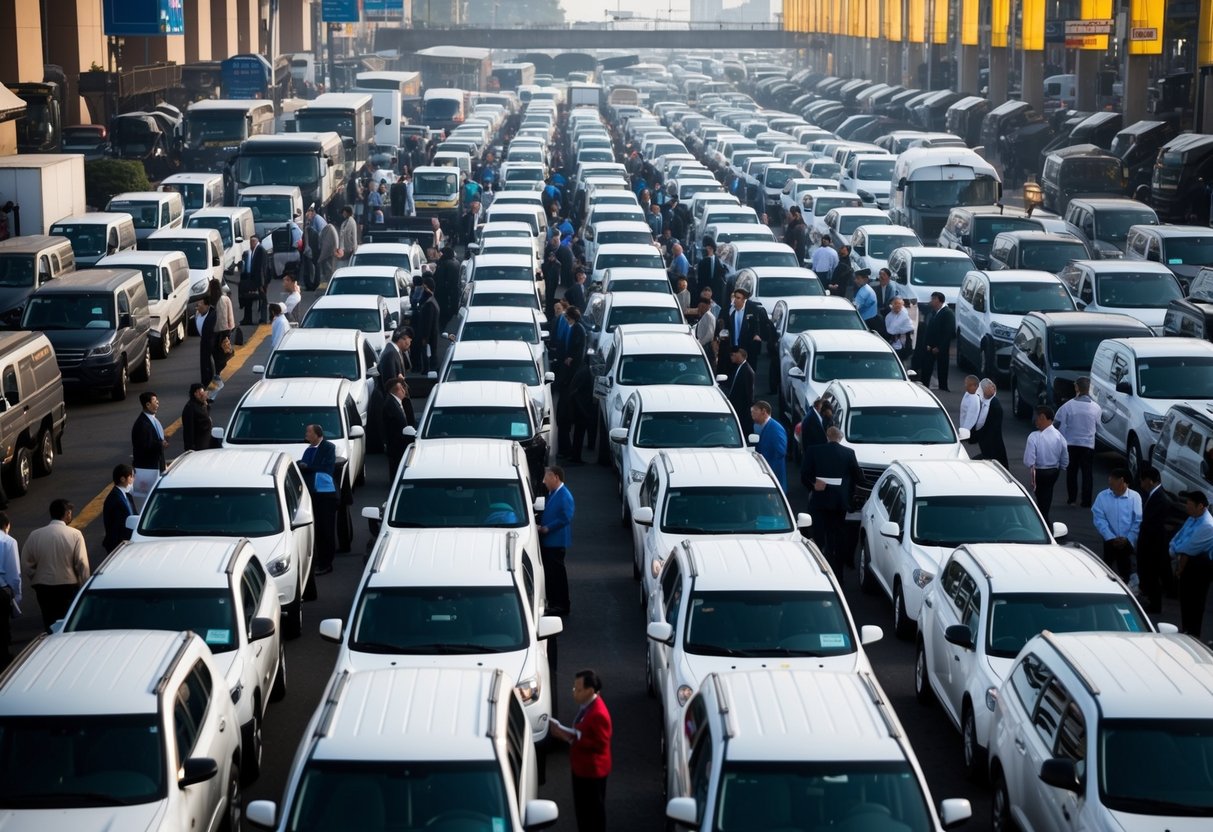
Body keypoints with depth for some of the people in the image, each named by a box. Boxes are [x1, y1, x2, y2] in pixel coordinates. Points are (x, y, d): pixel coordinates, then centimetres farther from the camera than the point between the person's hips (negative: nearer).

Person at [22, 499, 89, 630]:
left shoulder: (35, 535, -3)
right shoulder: (74, 534, -11)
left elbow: (26, 564, 0)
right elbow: (82, 564, -13)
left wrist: (34, 582, 14)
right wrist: (85, 587, -2)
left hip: (43, 589, 3)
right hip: (68, 587, -3)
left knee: (50, 625, 14)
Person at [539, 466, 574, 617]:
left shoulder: (564, 496, -17)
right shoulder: (552, 494, 12)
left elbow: (565, 518, -23)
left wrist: (547, 528, -20)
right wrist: (540, 524, 3)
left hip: (556, 541, -9)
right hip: (547, 541, 9)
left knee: (557, 572, -2)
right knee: (549, 571, 14)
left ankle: (562, 605, 5)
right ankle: (553, 602, 23)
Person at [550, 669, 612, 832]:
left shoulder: (598, 714, -28)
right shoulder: (586, 705, 3)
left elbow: (600, 744, -26)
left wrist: (572, 738, -26)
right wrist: (567, 733, -1)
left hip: (593, 770, -10)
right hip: (581, 767, 10)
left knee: (594, 810, 5)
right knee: (581, 808, 20)